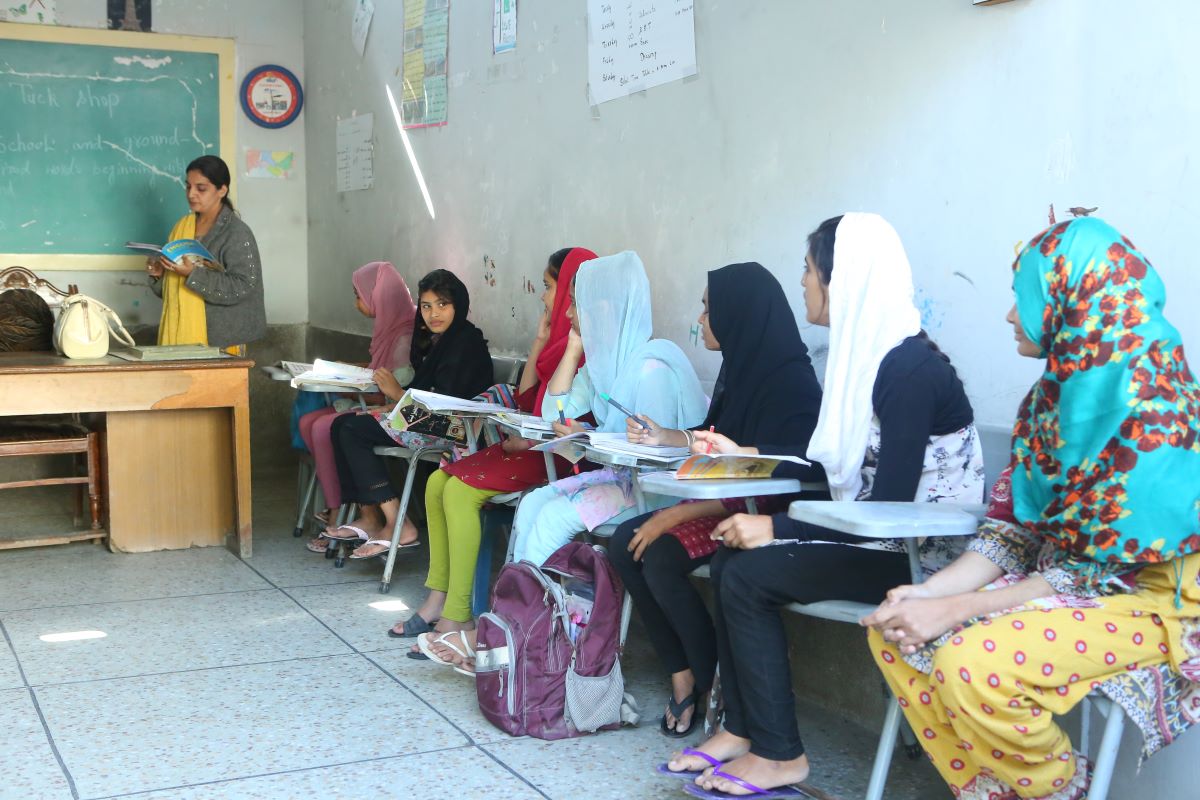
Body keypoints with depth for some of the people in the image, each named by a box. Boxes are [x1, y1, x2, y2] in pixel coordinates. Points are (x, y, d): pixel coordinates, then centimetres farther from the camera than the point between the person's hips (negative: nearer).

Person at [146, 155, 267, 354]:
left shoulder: (237, 232, -8)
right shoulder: (182, 226, 12)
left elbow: (243, 286, -16)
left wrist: (194, 274, -22)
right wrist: (159, 273, -2)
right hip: (180, 332, 5)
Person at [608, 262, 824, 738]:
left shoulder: (790, 381, -18)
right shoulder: (741, 366, 10)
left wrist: (679, 514, -24)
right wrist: (663, 438, 13)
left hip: (767, 518, -9)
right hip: (727, 503, 9)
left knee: (662, 555, -26)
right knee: (626, 543, -10)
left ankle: (716, 685, -8)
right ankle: (683, 674, -4)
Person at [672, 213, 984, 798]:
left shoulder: (910, 369, -20)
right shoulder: (862, 354, 8)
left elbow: (891, 505, -24)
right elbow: (834, 467, 15)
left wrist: (777, 528, -23)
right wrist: (744, 457, 20)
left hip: (918, 551, -9)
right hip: (876, 536, 9)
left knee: (750, 574, -18)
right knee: (730, 558, -3)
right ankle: (742, 728, 3)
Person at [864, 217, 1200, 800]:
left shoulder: (1149, 411, -22)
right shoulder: (1059, 392, 4)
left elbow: (1096, 570, -22)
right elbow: (1014, 525, 4)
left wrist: (952, 611, -22)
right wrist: (932, 591, -12)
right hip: (1061, 575, 8)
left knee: (973, 664, -30)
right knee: (894, 632, -5)